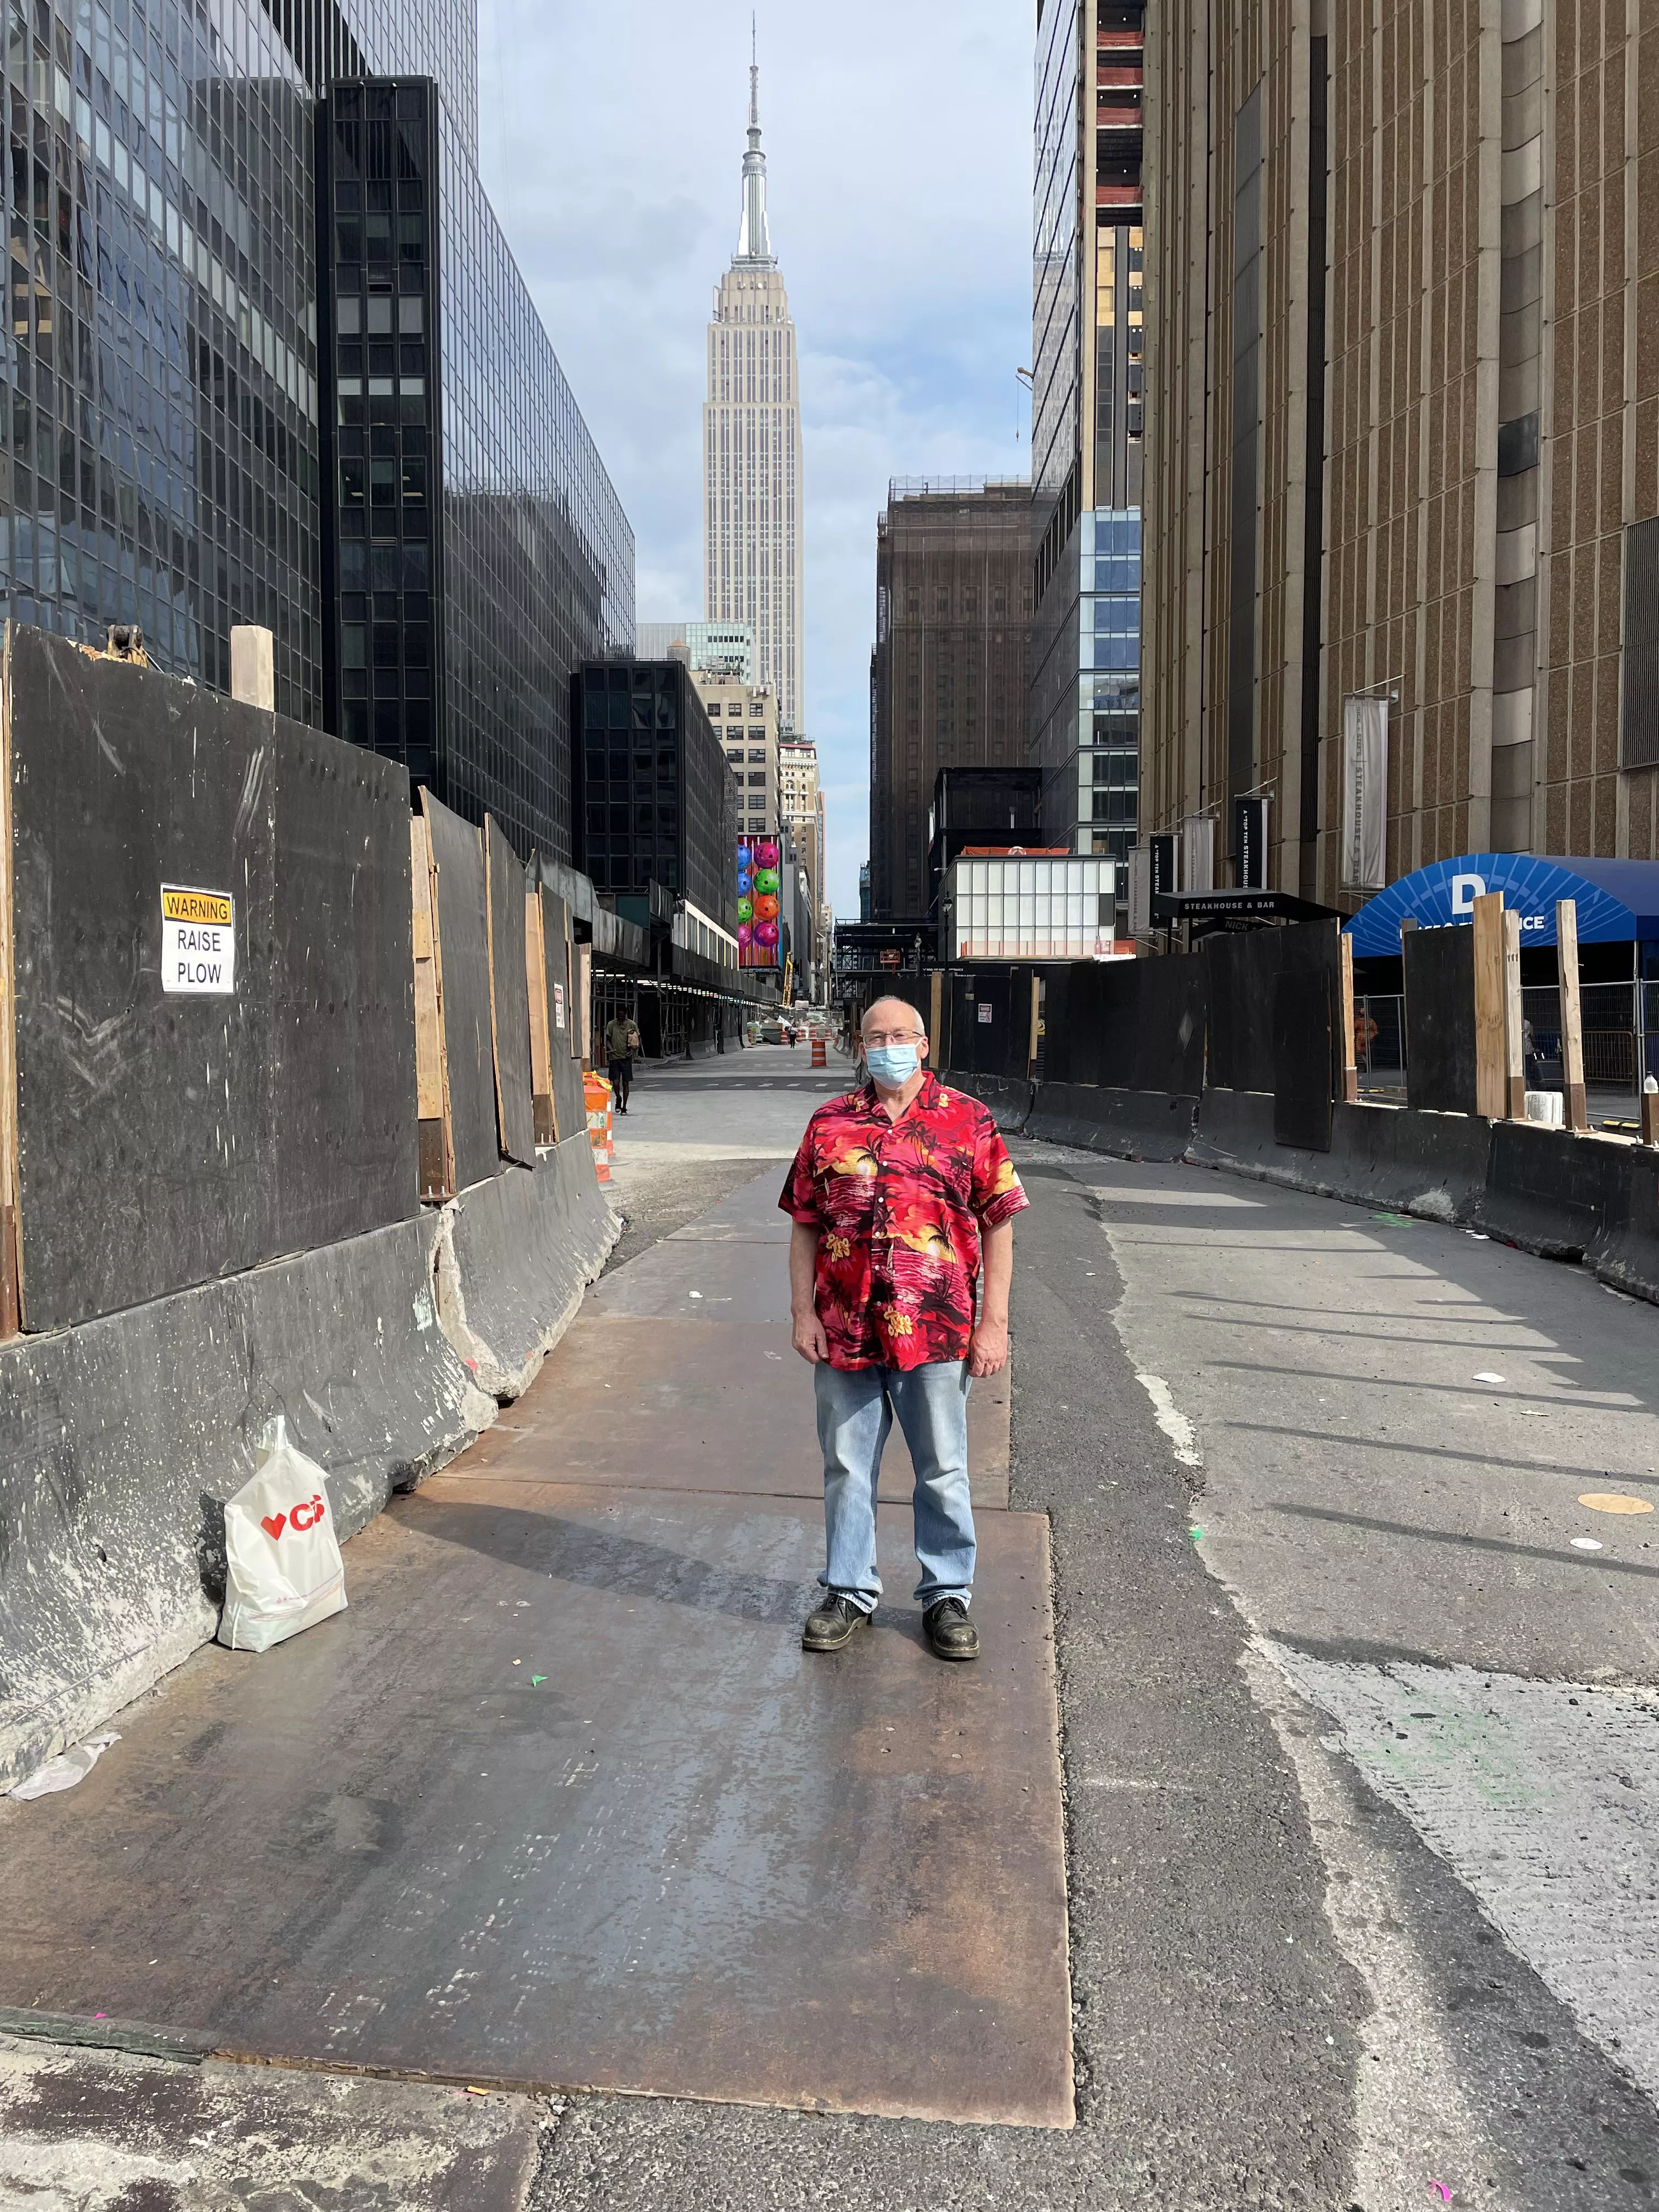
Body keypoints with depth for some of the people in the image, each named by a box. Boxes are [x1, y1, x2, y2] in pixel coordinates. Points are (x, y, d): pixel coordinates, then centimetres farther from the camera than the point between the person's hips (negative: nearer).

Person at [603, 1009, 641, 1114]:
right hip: (614, 1057, 0)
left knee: (626, 1083, 1)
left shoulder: (632, 1025, 0)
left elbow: (637, 1041, 8)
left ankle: (624, 1107, 12)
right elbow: (608, 1040, 7)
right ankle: (619, 1098, 22)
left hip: (627, 1058, 0)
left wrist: (633, 1050, -9)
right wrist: (611, 1049, -14)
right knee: (615, 1083, -8)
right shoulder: (611, 1025, 0)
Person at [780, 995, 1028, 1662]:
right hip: (844, 1332, 2)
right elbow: (805, 1226, 8)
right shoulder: (829, 1124, 6)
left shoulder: (967, 1120, 0)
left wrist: (994, 1323, -5)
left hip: (936, 1334, -2)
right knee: (846, 1469, 13)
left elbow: (997, 1226, -1)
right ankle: (849, 1590, 29)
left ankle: (947, 1596, 26)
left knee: (943, 1471, 9)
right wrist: (803, 1313, 0)